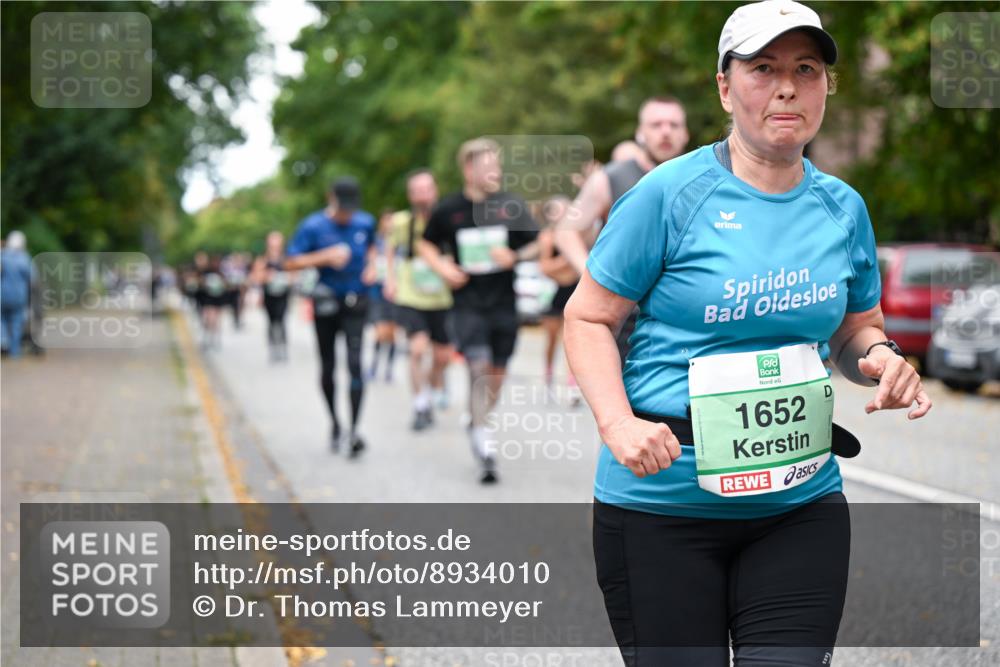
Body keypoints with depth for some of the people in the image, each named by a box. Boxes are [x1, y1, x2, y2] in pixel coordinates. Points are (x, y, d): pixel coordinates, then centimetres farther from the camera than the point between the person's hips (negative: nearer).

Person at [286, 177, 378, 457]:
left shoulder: (365, 222, 1)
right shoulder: (313, 226, -9)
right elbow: (291, 263, -10)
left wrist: (371, 265, 3)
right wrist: (326, 257, -21)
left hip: (356, 302, 1)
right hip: (326, 303, -1)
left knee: (355, 363, -14)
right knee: (328, 366, 10)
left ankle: (354, 429, -16)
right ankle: (335, 423, 30)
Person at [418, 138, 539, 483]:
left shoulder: (512, 206, -1)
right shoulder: (448, 209, -2)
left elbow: (535, 245, 6)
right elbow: (426, 244, 13)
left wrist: (515, 257, -14)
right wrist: (442, 267, -5)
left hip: (504, 301, 2)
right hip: (467, 302, -2)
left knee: (497, 372, 8)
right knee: (478, 367, -15)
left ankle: (478, 421, 34)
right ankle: (482, 443, -11)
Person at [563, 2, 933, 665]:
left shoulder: (844, 207, 7)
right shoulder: (670, 194, -9)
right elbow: (588, 317, -4)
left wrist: (880, 357, -4)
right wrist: (618, 423, -19)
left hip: (802, 504, 4)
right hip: (661, 504, -3)